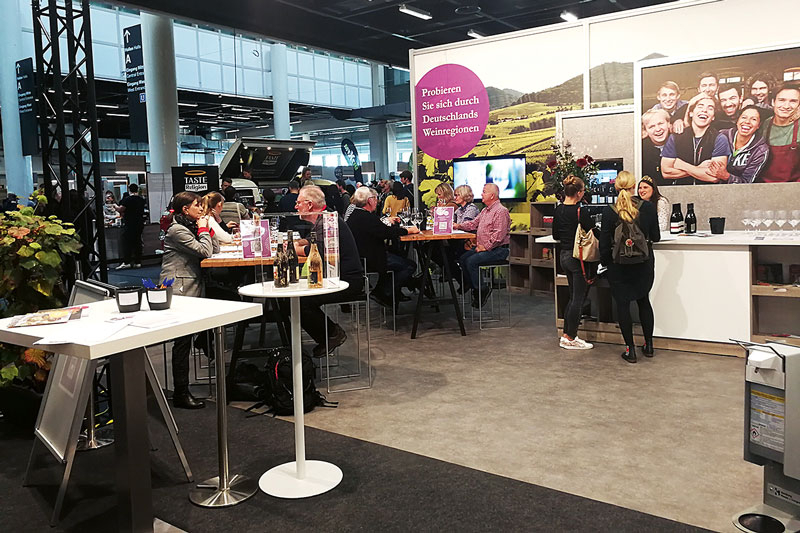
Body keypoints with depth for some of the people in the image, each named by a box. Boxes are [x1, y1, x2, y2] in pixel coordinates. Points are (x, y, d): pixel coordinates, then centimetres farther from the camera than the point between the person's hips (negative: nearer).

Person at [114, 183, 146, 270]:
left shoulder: (127, 199, -11)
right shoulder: (142, 200, 8)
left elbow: (120, 210, -14)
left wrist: (116, 207, 9)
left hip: (129, 224, -6)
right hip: (140, 224, 6)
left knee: (126, 242, -3)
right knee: (137, 242, 9)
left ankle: (126, 262, -10)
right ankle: (137, 262, 10)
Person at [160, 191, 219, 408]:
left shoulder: (190, 227, 18)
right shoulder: (177, 230, -10)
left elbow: (215, 249, 16)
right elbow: (205, 252, -16)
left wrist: (207, 229, 7)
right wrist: (204, 230, -3)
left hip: (191, 289, 9)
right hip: (178, 290, -9)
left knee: (185, 341, 9)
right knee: (182, 341, -7)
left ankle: (182, 390, 14)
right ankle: (181, 394, -1)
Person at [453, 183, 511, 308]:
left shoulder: (501, 211, -14)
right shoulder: (485, 210, 18)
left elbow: (498, 235, -22)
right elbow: (473, 223, 21)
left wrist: (485, 247, -19)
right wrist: (459, 226, 7)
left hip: (498, 249, -9)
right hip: (484, 247, 9)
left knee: (472, 261, -21)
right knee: (463, 258, -3)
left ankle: (481, 290, -8)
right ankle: (473, 287, 1)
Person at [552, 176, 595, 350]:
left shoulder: (558, 210, 4)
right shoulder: (581, 212, -18)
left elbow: (555, 235, 13)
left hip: (564, 255, 8)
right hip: (578, 257, -8)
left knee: (573, 297, 18)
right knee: (578, 299, 2)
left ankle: (566, 334, 22)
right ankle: (570, 338, 8)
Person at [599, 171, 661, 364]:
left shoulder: (609, 212, -13)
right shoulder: (647, 207, -8)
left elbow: (604, 243, -7)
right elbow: (655, 237, 1)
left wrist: (605, 262, 8)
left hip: (619, 265, -2)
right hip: (644, 264, 3)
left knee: (622, 304, 7)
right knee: (644, 301, 19)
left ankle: (630, 349, 10)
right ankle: (648, 345, 26)